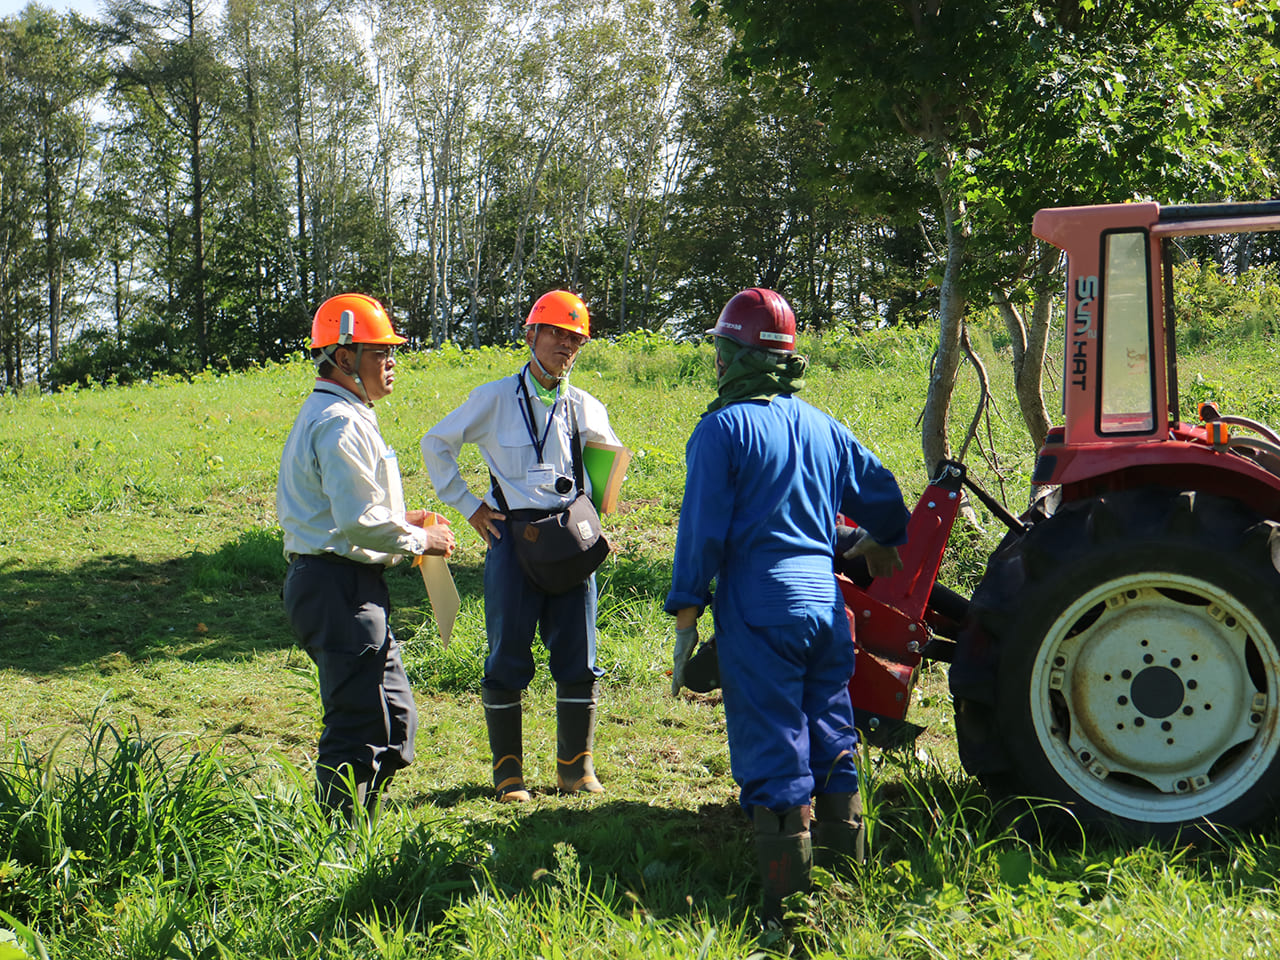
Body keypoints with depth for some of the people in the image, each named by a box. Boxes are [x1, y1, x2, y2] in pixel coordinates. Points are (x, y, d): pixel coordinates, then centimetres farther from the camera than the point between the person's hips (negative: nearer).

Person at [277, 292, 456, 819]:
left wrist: (400, 519, 15)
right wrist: (420, 540, -8)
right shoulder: (340, 424, -16)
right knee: (358, 728, -7)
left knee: (394, 717, 15)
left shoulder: (323, 415, 19)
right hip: (341, 589, -11)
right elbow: (359, 522, -23)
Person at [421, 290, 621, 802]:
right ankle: (507, 769, 12)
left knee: (578, 658, 3)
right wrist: (468, 505, 2)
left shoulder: (585, 407, 8)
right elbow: (435, 444, 6)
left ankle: (577, 766, 15)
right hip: (513, 535, -3)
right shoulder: (495, 398, -1)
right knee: (508, 660, 0)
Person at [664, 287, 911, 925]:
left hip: (759, 614, -6)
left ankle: (789, 906, -1)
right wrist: (882, 546, 45)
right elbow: (882, 496, 24)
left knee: (774, 763, -3)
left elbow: (702, 531, -10)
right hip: (827, 608, 6)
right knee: (832, 751, 14)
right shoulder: (823, 427, 13)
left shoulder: (721, 429, -5)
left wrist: (686, 616, -6)